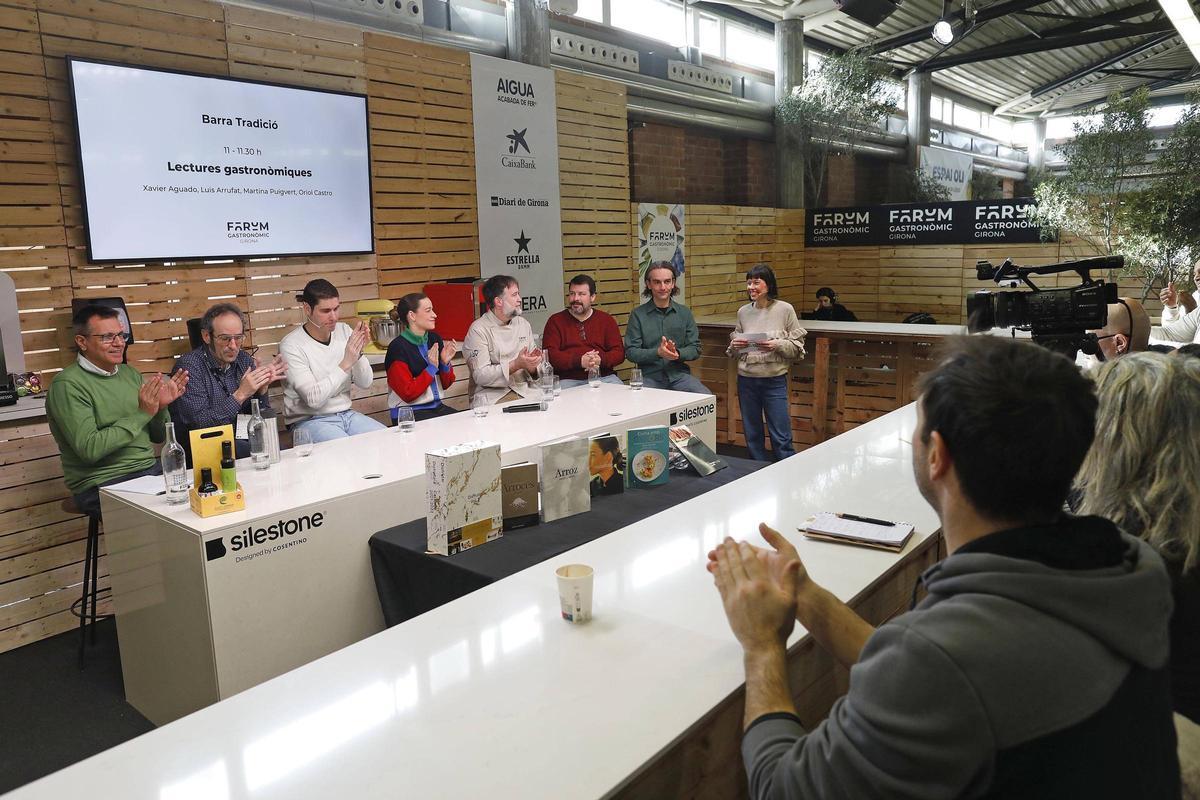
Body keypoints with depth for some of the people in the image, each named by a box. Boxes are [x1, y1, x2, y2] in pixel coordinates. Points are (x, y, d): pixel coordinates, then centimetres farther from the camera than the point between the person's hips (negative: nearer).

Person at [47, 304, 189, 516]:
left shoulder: (130, 374, 13)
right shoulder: (67, 385, -8)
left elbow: (158, 436, 16)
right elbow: (89, 450, -19)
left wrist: (161, 408, -4)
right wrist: (141, 414, -16)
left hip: (150, 469, 7)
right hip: (102, 484, -7)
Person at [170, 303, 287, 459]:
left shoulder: (245, 360, 6)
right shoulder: (189, 366, -11)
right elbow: (199, 424, -20)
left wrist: (262, 390, -13)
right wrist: (240, 395, -24)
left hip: (242, 441, 6)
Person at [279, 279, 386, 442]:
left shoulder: (344, 330, 3)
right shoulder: (291, 345, -13)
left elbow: (365, 383, 2)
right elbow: (313, 399, -20)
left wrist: (358, 353, -16)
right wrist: (346, 363, -26)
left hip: (347, 414, 6)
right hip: (310, 421, -6)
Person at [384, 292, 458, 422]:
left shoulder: (435, 339, 6)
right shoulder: (398, 347, -13)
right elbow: (408, 394, -15)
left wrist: (446, 363, -7)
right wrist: (432, 367, -18)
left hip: (437, 406, 7)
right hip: (408, 413, -6)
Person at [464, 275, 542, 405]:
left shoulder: (523, 324, 14)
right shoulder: (478, 330, -6)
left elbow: (533, 370, 15)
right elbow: (480, 376, -14)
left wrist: (532, 365, -10)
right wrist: (516, 365, -21)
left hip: (523, 391, 6)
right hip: (492, 396, -5)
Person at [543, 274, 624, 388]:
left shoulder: (607, 320, 15)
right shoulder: (555, 321, 10)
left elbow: (619, 352, 8)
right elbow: (549, 354, -2)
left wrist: (600, 360, -14)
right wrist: (579, 361, -16)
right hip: (569, 380, -2)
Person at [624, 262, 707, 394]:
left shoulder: (685, 313, 11)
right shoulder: (638, 314, 3)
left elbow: (695, 348, 8)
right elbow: (630, 352, -3)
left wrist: (677, 353, -14)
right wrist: (657, 352, -19)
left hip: (679, 374, 3)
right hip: (649, 376, -3)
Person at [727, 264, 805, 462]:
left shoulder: (785, 309, -5)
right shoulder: (743, 312, 5)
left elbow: (797, 347, -2)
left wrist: (777, 345, -19)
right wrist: (734, 346, -6)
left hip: (775, 380, -4)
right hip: (746, 380, 4)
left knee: (781, 439, -3)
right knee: (752, 436, 13)